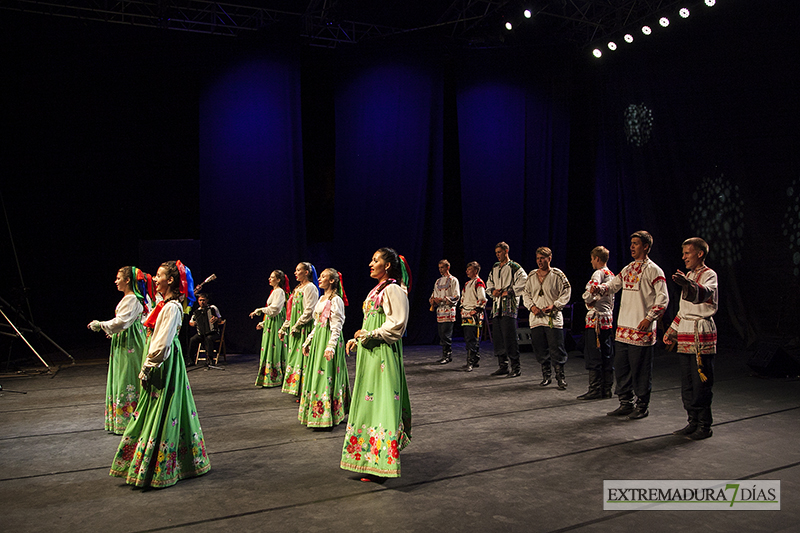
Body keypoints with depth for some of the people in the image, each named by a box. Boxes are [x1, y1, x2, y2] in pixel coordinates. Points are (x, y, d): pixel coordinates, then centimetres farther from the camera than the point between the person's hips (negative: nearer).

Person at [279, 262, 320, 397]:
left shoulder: (310, 288, -9)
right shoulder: (298, 288, 18)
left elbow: (309, 311, -17)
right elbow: (291, 311, 21)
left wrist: (297, 326, -17)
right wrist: (284, 327, 18)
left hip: (305, 328, -9)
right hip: (295, 328, 9)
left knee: (302, 358, -8)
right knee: (295, 356, 10)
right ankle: (296, 388, 16)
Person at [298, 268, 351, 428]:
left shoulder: (336, 300, -11)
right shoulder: (322, 298, 15)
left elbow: (337, 326, -15)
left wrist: (331, 346, -22)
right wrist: (308, 341, 18)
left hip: (329, 339, -9)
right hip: (317, 338, 9)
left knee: (326, 376, -7)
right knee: (315, 374, 10)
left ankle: (327, 416, -1)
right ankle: (315, 414, 19)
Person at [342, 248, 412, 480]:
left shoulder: (393, 289, -11)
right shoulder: (378, 289, 18)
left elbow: (397, 324, -17)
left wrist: (370, 335, -17)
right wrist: (358, 339, 14)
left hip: (383, 354, -10)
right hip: (369, 353, 10)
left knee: (382, 400, -10)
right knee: (368, 399, 12)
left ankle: (381, 462, -7)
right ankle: (369, 455, 21)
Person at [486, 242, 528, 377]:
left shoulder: (514, 267, -3)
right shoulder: (495, 268, 18)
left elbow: (524, 283, -13)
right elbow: (489, 283, 28)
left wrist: (509, 292, -13)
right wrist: (493, 291, 7)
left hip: (509, 306, -7)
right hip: (497, 306, 7)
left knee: (509, 337, -9)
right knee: (497, 337, 7)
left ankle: (515, 367, -2)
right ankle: (502, 366, 16)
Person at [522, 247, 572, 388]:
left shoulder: (558, 275, -2)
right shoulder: (531, 276, 10)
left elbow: (566, 293, -2)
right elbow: (525, 293, 15)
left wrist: (553, 306, -13)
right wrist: (532, 306, -2)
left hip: (553, 318, -4)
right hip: (536, 318, 4)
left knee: (556, 349, -5)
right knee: (540, 350, 8)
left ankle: (560, 377, 7)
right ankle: (546, 376, 22)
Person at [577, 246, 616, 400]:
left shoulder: (599, 273, -12)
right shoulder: (611, 275, 15)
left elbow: (590, 293, -23)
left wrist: (587, 299, -4)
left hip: (596, 318, -9)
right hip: (608, 318, 9)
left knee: (593, 356, -4)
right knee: (606, 355, 11)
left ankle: (595, 389, -2)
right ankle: (607, 389, 15)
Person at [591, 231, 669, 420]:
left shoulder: (653, 270, -6)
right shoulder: (628, 269, 16)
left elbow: (662, 298, -10)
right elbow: (613, 285, 18)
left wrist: (649, 319, -17)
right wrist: (599, 288, -4)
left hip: (642, 330, -7)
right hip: (623, 328, 7)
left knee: (640, 370, 0)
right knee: (620, 367, 11)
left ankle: (642, 406, 13)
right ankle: (626, 403, 22)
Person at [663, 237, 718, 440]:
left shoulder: (709, 275, -6)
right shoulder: (689, 276, 19)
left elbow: (705, 293, -31)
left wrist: (687, 285, -51)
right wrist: (672, 332, 25)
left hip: (701, 335, -8)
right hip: (685, 336, 8)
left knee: (701, 383, -5)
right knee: (687, 383, 9)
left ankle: (705, 426, 4)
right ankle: (693, 422, 18)